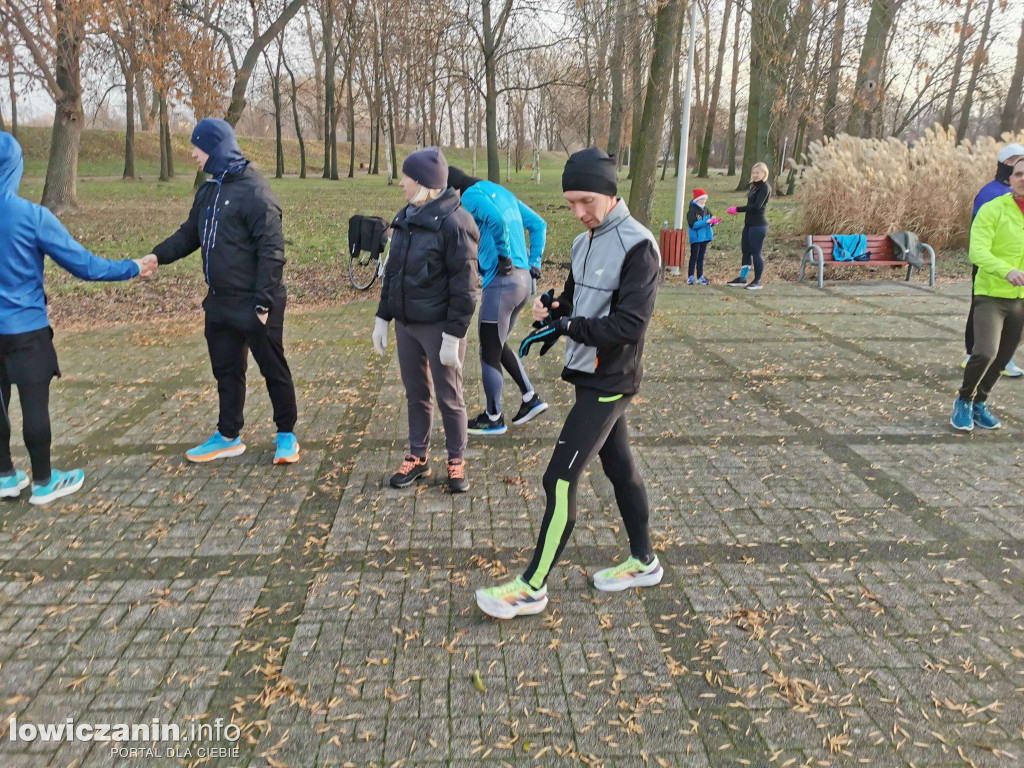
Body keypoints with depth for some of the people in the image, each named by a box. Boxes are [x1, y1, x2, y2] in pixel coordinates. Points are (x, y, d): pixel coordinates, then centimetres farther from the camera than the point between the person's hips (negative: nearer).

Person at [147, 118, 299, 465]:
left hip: (254, 305, -8)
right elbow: (189, 234, 17)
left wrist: (264, 302, -22)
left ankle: (286, 435, 20)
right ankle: (228, 436, 30)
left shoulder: (254, 191, -15)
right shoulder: (208, 191, 11)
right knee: (226, 371, 17)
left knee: (273, 370, 5)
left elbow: (271, 251, -19)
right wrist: (157, 256, -1)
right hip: (220, 303, 9)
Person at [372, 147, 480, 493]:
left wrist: (453, 336, -19)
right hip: (406, 323, 7)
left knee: (449, 398, 6)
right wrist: (382, 317, 13)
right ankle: (417, 458, 30)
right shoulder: (406, 218, 8)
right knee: (415, 394, 16)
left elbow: (464, 286, -17)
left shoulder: (454, 222, -15)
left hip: (438, 326, -7)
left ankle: (456, 462, 22)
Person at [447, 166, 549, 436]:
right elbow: (538, 225, 17)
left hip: (501, 282, -9)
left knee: (489, 353, 7)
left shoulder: (472, 196, -8)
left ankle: (494, 418, 21)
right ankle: (530, 399, 25)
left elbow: (496, 220, -29)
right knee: (497, 346, 24)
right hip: (524, 280, 9)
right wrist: (534, 263, 12)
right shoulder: (501, 192, 17)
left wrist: (504, 256, -17)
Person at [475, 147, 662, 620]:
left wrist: (566, 327, -24)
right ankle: (643, 562, 33)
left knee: (560, 479, -7)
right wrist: (554, 308, -4)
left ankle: (532, 587, 4)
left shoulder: (638, 247, -17)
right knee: (619, 468, 17)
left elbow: (629, 324, -23)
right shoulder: (584, 243, 9)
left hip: (609, 384, -9)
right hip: (591, 378, 9)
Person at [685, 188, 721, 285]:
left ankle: (700, 277, 15)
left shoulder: (706, 209, 10)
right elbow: (693, 224, -20)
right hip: (695, 237, -6)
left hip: (705, 237, 6)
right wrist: (706, 222, -25)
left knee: (701, 257, 10)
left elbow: (712, 218, 14)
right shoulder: (692, 210, -10)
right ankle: (690, 277, 0)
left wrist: (714, 221, -11)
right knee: (694, 257, -4)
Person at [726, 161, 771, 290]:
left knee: (756, 253, -4)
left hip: (758, 225, -9)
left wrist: (737, 209, -19)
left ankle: (757, 282, 4)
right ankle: (742, 279, 21)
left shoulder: (765, 187, -11)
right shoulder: (754, 186, 16)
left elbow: (757, 206, -20)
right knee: (745, 251, 13)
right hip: (749, 223, 9)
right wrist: (737, 210, 7)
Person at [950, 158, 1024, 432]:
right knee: (985, 352, -19)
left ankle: (979, 403, 32)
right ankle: (964, 401, 6)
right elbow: (977, 252, -23)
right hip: (991, 295, -5)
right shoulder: (993, 209, -12)